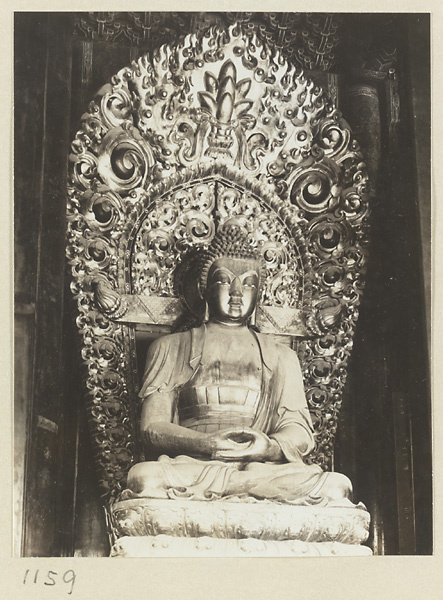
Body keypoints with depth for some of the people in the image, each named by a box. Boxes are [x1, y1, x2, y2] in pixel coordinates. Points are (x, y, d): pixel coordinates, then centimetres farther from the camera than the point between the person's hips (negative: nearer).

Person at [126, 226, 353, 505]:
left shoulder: (280, 357, 23)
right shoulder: (169, 348, 17)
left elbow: (300, 431, 11)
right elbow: (153, 427, 5)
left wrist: (270, 447, -15)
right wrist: (207, 443, -17)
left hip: (266, 465, 2)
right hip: (190, 462, -1)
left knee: (336, 487, -29)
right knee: (143, 477, -36)